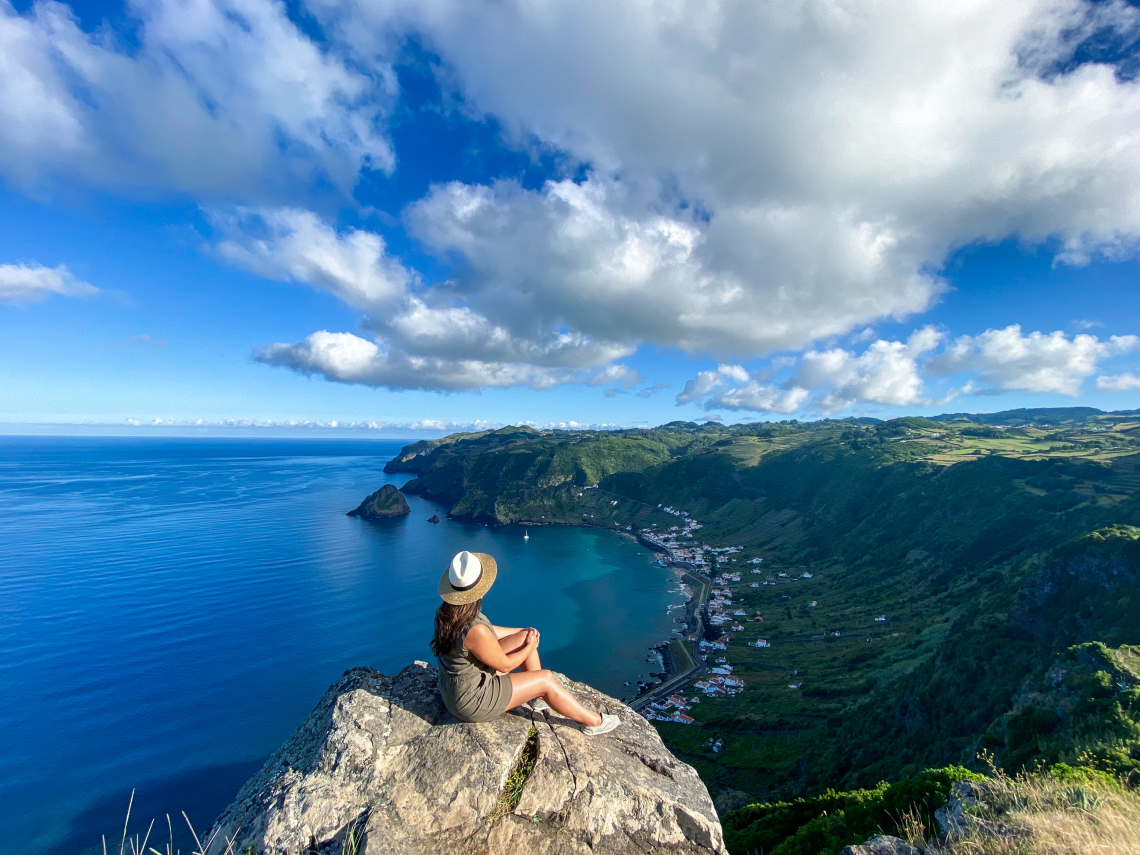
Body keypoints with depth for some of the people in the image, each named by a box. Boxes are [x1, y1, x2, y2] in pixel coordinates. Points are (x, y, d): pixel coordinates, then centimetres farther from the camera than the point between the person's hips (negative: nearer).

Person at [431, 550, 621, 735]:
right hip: (472, 698, -8)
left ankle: (539, 697, 26)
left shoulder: (446, 612, -10)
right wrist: (530, 647, -1)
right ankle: (593, 721, 18)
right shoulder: (475, 631, -36)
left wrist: (522, 631, 12)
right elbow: (505, 665, -19)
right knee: (546, 679, -1)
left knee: (524, 637, 8)